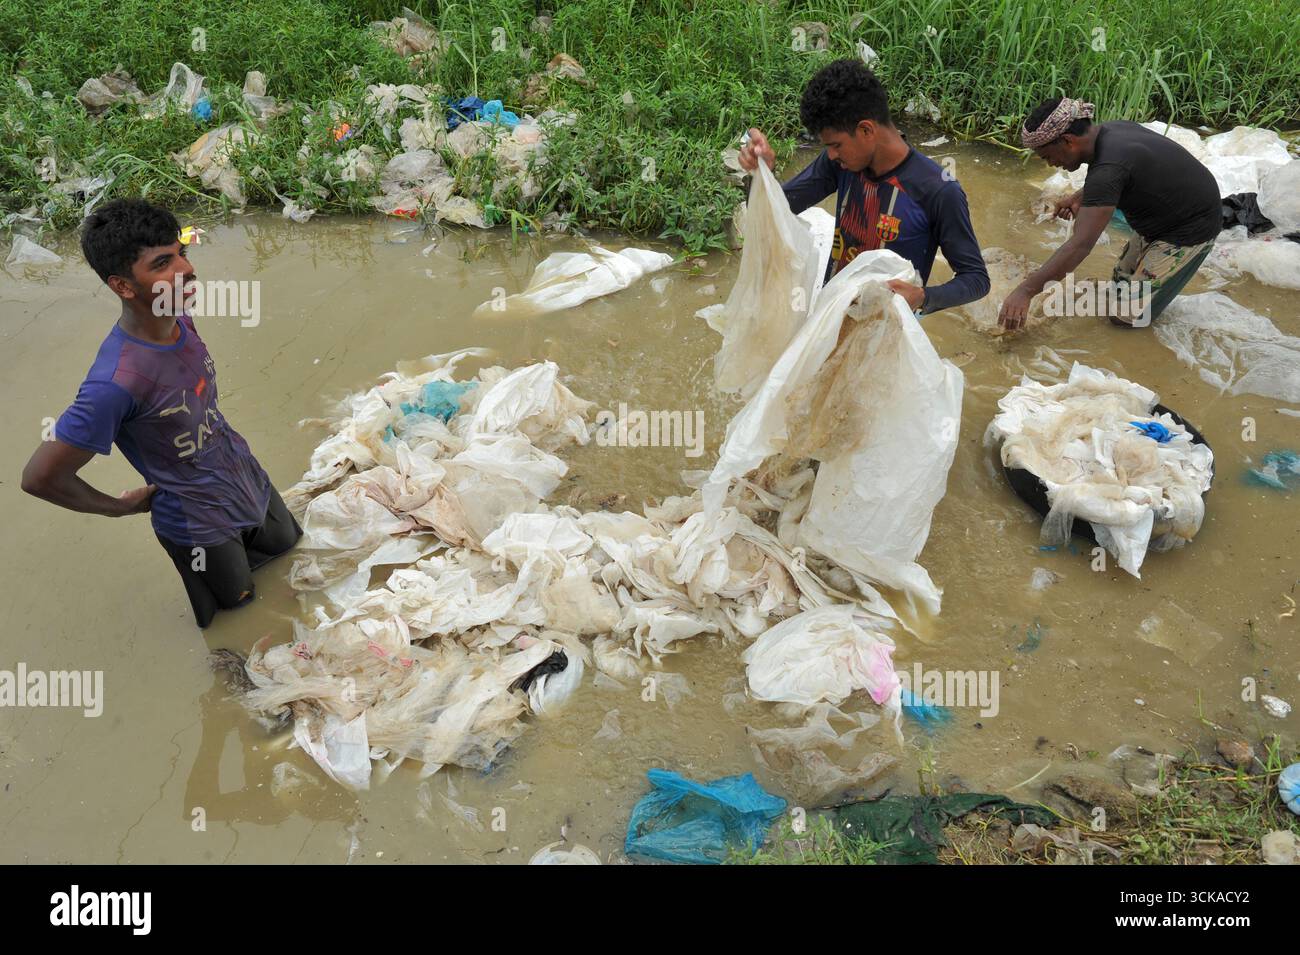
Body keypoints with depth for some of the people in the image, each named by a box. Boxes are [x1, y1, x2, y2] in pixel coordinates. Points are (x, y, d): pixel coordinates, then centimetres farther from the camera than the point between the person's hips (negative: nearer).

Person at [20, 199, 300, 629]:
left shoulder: (178, 318, -16)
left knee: (286, 542, 30)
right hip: (199, 523, -6)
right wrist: (120, 507, -12)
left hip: (244, 473, 6)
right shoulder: (115, 383, -38)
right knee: (237, 601, 19)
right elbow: (40, 477, -28)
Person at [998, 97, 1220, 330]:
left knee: (1127, 316, -8)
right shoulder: (1110, 129, -5)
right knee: (1119, 289, 13)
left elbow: (1080, 245, -37)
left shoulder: (1108, 168, -33)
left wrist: (1026, 290, -38)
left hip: (1192, 229, -9)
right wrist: (1079, 197, 7)